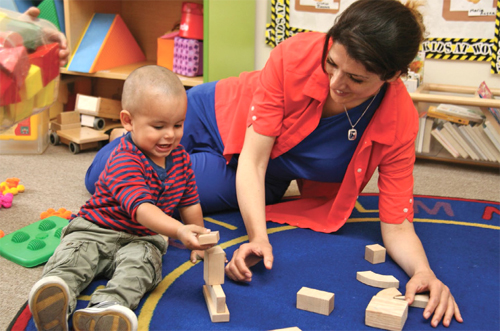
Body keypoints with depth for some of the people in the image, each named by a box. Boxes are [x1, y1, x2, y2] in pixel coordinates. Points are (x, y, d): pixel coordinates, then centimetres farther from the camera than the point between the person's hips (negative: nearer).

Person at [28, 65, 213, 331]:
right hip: (95, 229, -3)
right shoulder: (123, 161, -20)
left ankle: (105, 309, -55)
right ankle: (55, 300, -55)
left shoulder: (180, 157, 4)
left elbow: (189, 202, 19)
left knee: (140, 260, -30)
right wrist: (179, 231, -50)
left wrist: (197, 240, 20)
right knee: (73, 254, -30)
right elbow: (140, 208, -36)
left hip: (142, 239, 3)